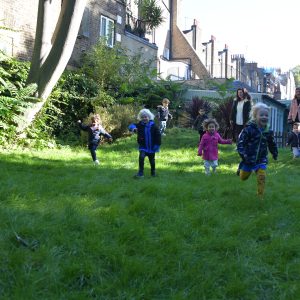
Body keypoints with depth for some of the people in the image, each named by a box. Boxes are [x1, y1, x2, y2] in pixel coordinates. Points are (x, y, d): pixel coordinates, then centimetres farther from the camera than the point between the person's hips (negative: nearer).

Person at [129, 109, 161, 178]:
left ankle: (153, 173, 37)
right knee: (141, 157, -24)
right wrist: (133, 128, -34)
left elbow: (158, 135, -5)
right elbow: (131, 126, -10)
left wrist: (157, 145, -9)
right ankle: (140, 173, -17)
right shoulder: (140, 125, -4)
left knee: (152, 160, 15)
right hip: (143, 147, 0)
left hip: (151, 147, 0)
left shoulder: (153, 126, -8)